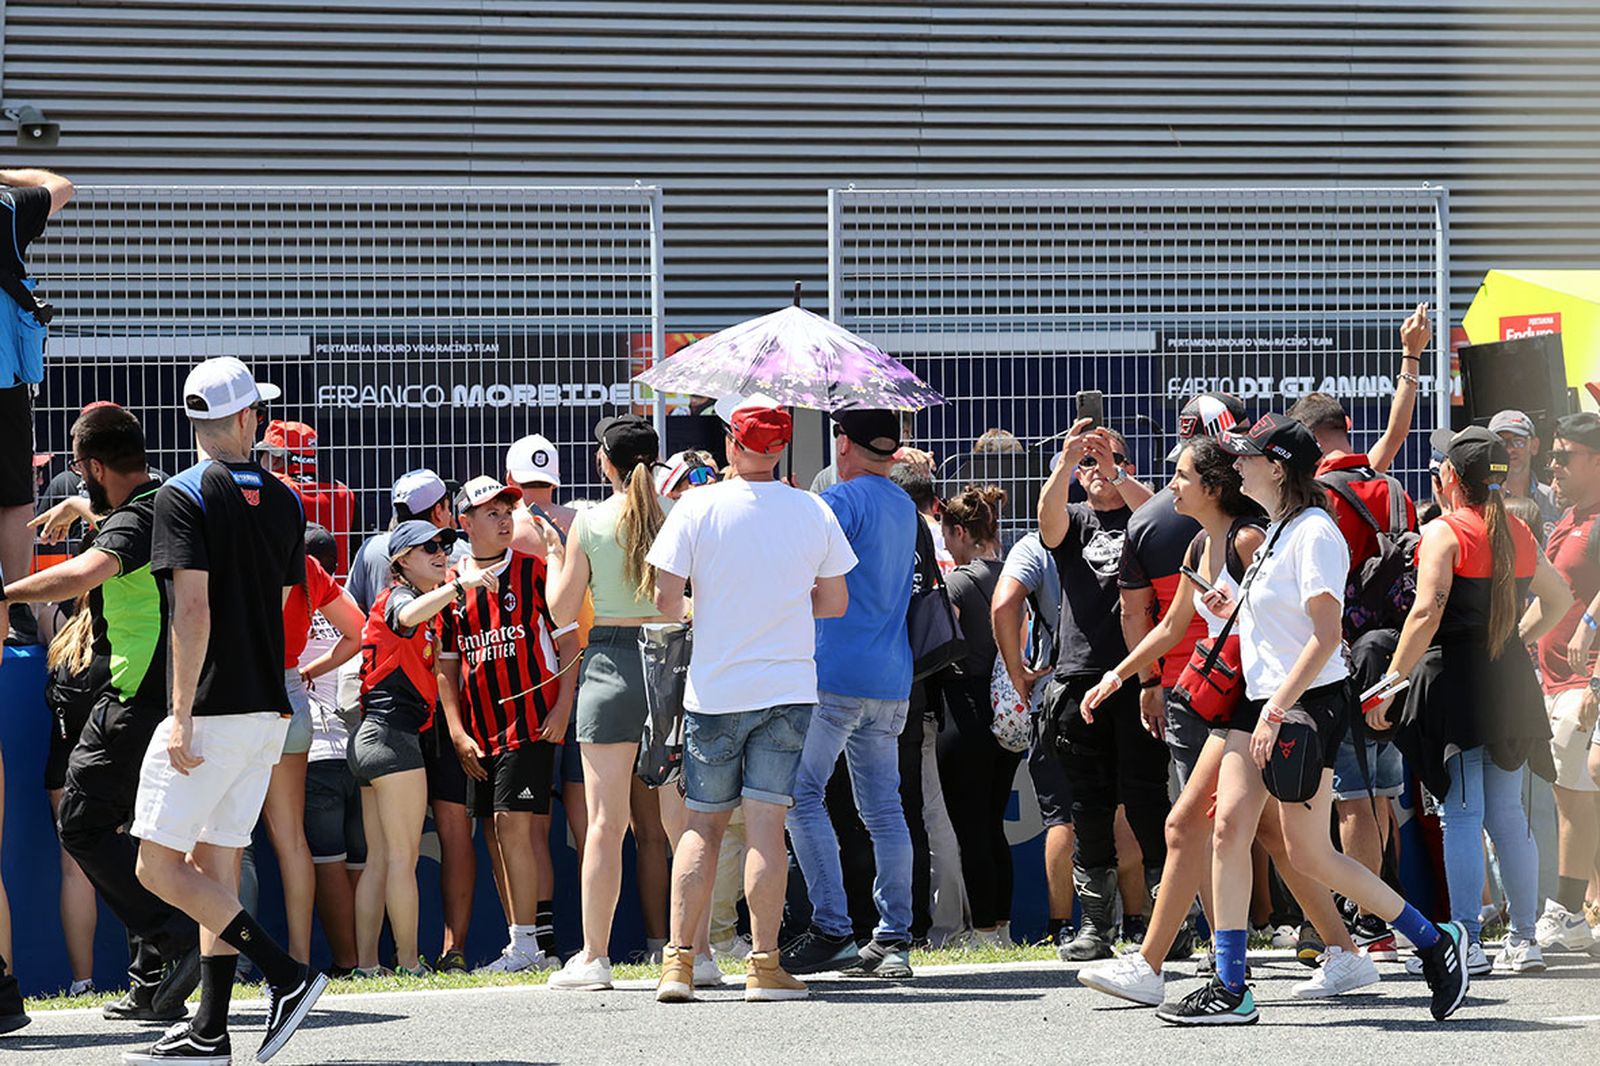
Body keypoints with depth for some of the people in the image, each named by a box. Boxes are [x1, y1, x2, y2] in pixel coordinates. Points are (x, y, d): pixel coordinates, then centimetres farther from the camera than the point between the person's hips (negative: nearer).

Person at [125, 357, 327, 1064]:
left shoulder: (184, 497, -9)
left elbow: (194, 610, -17)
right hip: (269, 711, 7)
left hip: (212, 711, -7)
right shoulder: (283, 501, 11)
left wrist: (183, 715, -18)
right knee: (213, 864, 11)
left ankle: (285, 975, -13)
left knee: (159, 867, -4)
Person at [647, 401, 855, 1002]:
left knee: (703, 823, 8)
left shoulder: (697, 508, -6)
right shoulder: (814, 513, 0)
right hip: (788, 688, 0)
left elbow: (665, 600, -8)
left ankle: (679, 961, 5)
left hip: (714, 689, 0)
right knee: (765, 824, -2)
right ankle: (765, 967, -4)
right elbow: (834, 602, 7)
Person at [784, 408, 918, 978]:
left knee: (803, 796, -5)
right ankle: (893, 939, 5)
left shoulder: (842, 500, -9)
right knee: (883, 807, 8)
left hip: (836, 674, -8)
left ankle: (832, 930, -12)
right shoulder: (905, 507, 18)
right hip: (891, 681, 8)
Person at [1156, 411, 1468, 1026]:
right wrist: (1235, 610, 8)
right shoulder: (1278, 532, 15)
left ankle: (1435, 943, 10)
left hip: (1306, 704, -9)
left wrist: (1276, 711, -25)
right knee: (1229, 826, -4)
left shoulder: (1314, 534, -15)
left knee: (1309, 855, -4)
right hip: (1262, 700, 9)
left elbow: (1326, 635, -22)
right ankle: (1229, 989, -4)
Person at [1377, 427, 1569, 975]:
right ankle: (1524, 939, 12)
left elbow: (1428, 615, -18)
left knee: (1461, 815, -5)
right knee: (1507, 814, 11)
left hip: (1455, 678, -6)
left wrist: (1391, 682, -14)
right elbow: (1559, 599, 24)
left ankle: (1466, 942, -7)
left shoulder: (1445, 532, -9)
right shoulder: (1518, 534, 10)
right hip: (1510, 683, 6)